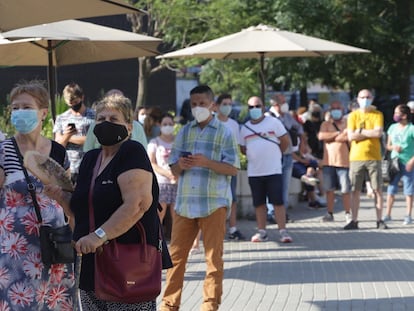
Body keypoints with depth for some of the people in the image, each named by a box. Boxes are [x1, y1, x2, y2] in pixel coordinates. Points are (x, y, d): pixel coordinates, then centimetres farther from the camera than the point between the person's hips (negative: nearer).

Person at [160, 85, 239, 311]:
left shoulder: (224, 133, 2)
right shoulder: (184, 132, 12)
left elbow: (233, 169, -5)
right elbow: (174, 169, 12)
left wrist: (206, 162, -18)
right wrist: (181, 166, -11)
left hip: (214, 202, -4)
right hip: (184, 201, 4)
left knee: (214, 257, 2)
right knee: (176, 254, 6)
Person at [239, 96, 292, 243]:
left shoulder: (273, 122, 0)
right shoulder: (245, 128, 10)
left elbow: (285, 141, 4)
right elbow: (243, 148, 18)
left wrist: (275, 154, 9)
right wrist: (255, 156, 9)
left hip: (273, 170, -3)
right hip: (254, 172, 4)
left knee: (278, 202, -5)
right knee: (259, 203, 7)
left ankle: (283, 231, -4)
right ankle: (261, 231, 14)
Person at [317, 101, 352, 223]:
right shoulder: (326, 124, 13)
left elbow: (349, 137, -11)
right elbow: (321, 136, -6)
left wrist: (331, 137, -6)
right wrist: (339, 133, -8)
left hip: (344, 161, -2)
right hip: (328, 161, 2)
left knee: (346, 190, -2)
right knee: (329, 189, 5)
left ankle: (348, 214, 5)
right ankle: (329, 213, 12)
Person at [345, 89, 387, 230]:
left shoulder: (378, 115, 6)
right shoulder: (353, 115, 7)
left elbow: (378, 133, -10)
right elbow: (351, 136, -4)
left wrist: (360, 131, -6)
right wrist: (370, 133, -6)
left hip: (373, 157, 0)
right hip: (356, 157, 1)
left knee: (377, 190, -1)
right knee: (355, 191, 1)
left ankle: (380, 220, 4)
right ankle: (354, 221, 5)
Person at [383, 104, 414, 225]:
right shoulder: (392, 127, 9)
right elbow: (388, 145, 14)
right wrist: (394, 147, -8)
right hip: (394, 163, 5)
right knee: (391, 189, 6)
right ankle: (387, 214, 12)